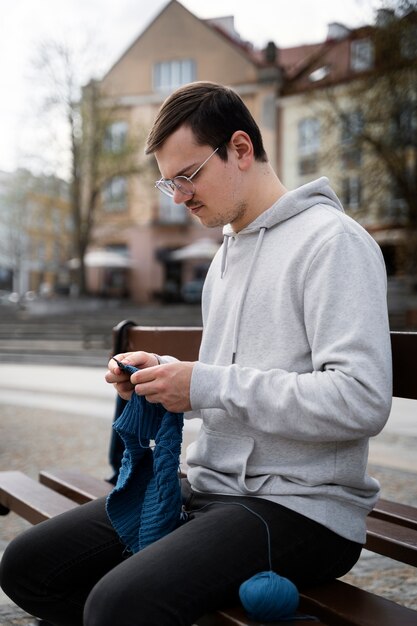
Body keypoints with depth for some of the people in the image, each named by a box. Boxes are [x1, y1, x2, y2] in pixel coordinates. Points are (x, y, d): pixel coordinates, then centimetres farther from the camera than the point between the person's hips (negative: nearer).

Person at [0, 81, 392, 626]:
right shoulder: (228, 253, 18)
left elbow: (362, 401, -21)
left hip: (301, 507, -9)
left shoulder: (332, 240, -11)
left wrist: (208, 386, -19)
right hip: (211, 488, 9)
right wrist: (160, 375, 4)